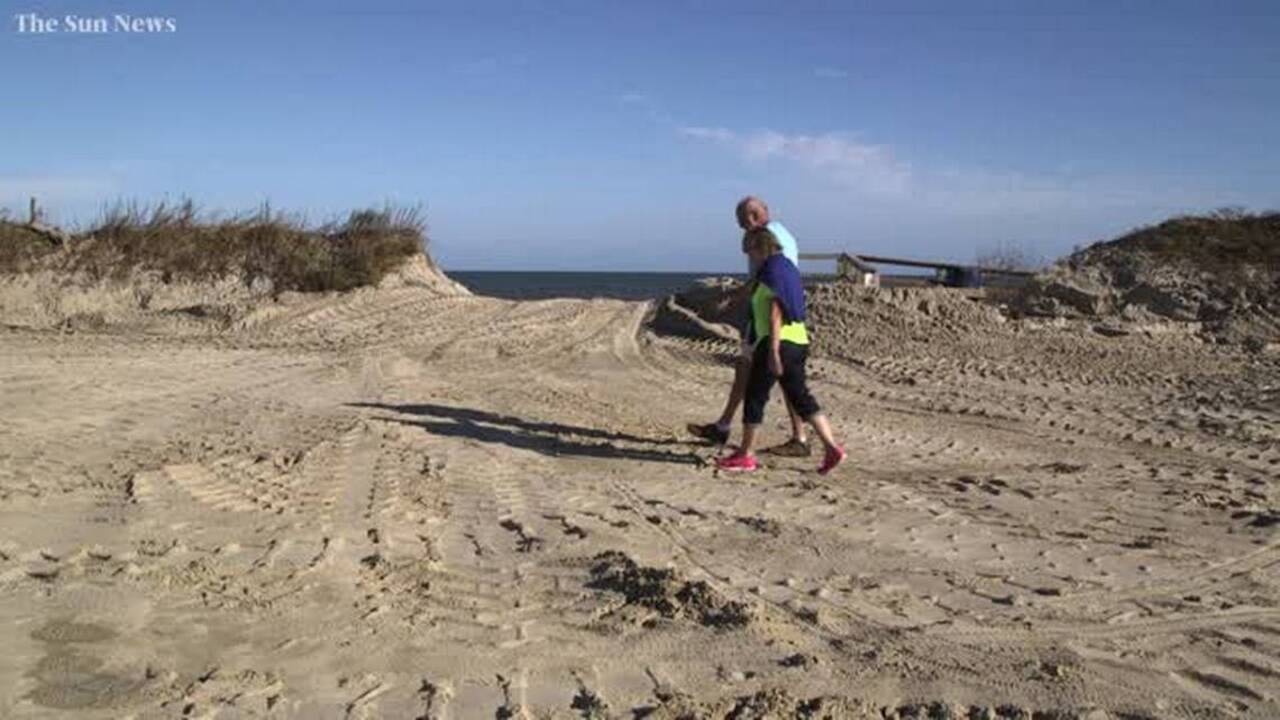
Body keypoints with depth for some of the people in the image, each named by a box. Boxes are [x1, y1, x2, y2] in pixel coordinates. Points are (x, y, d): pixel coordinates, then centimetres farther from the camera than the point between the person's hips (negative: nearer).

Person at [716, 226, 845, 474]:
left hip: (778, 342, -9)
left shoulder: (772, 270, -11)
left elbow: (775, 314, -18)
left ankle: (745, 456, 10)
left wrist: (773, 352, -21)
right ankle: (832, 448, 2)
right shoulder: (789, 267, 17)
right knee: (800, 396, 10)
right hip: (798, 341, 9)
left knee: (754, 397, 1)